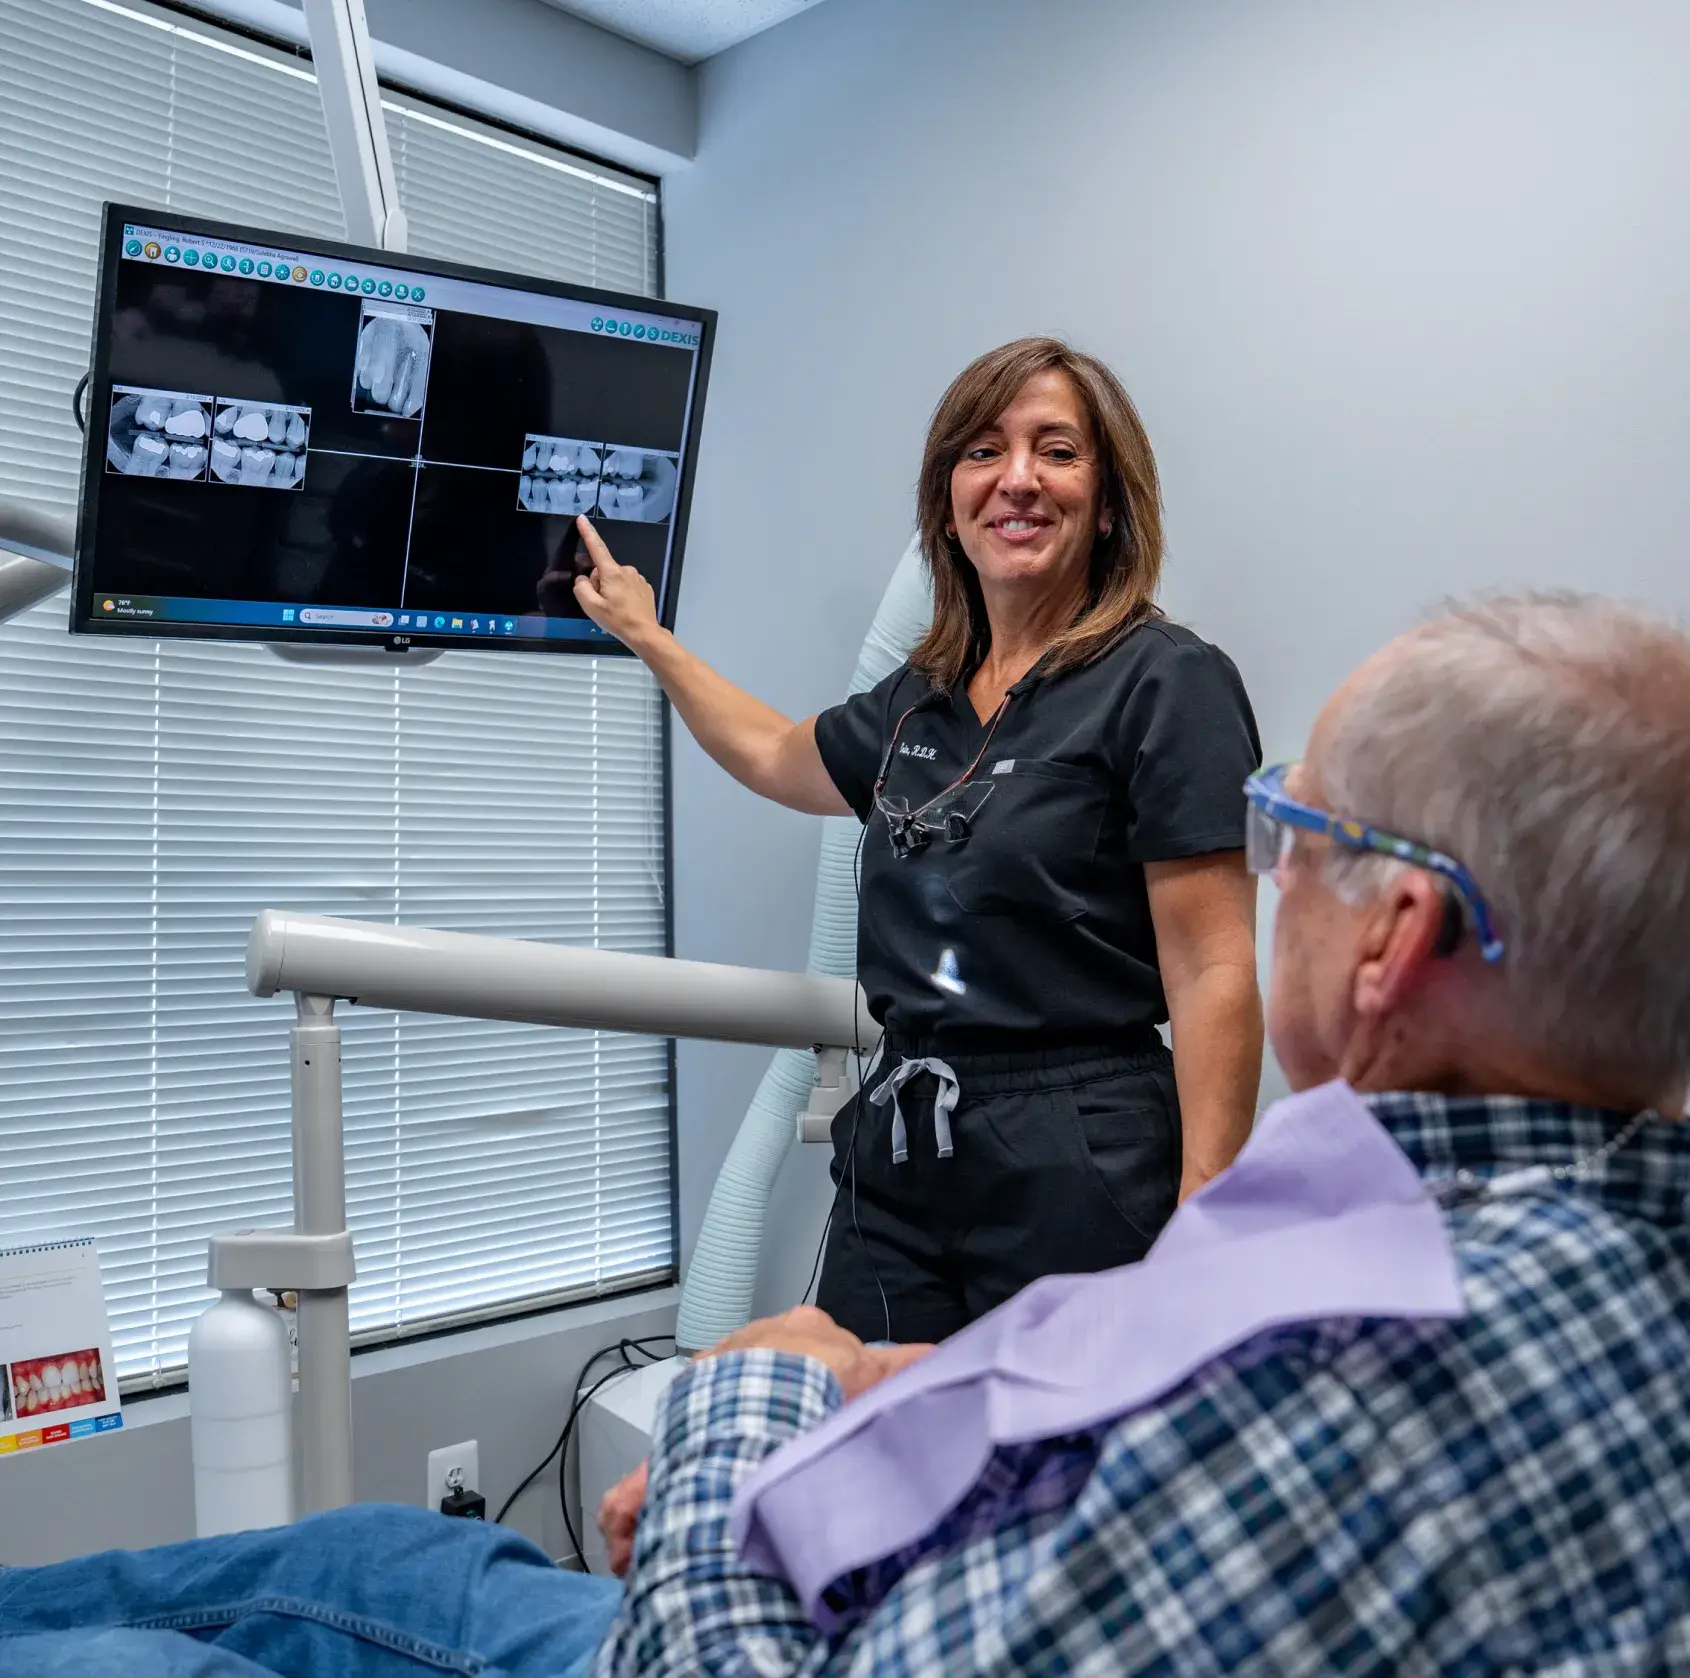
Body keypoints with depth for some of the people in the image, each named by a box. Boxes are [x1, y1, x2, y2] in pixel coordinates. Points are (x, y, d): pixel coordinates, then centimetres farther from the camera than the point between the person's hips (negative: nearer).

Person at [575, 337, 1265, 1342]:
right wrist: (647, 635, 40)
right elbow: (777, 757, 32)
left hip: (1078, 1176, -6)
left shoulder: (1167, 682, -9)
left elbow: (1215, 974, -13)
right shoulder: (923, 699, 11)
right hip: (896, 1157, 6)